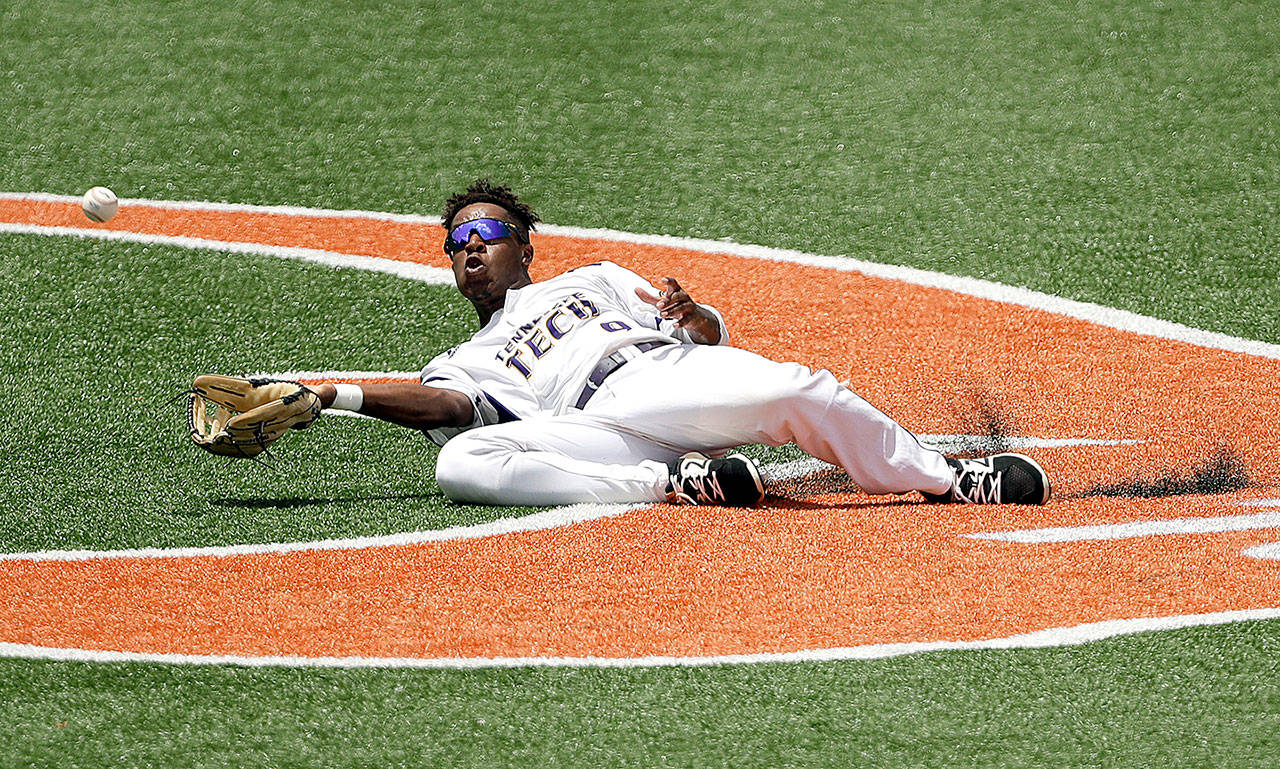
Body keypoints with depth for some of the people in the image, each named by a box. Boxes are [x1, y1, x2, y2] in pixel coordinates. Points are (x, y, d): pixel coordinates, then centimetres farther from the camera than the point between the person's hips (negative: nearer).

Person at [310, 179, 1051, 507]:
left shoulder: (593, 279, 36)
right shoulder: (462, 366, 31)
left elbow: (714, 335, 25)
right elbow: (440, 406, 4)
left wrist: (694, 316, -2)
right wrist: (338, 396, -13)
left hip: (679, 372, 1)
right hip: (601, 427, -1)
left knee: (799, 391, -28)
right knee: (463, 463, -32)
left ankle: (948, 478, -9)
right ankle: (679, 484, -31)